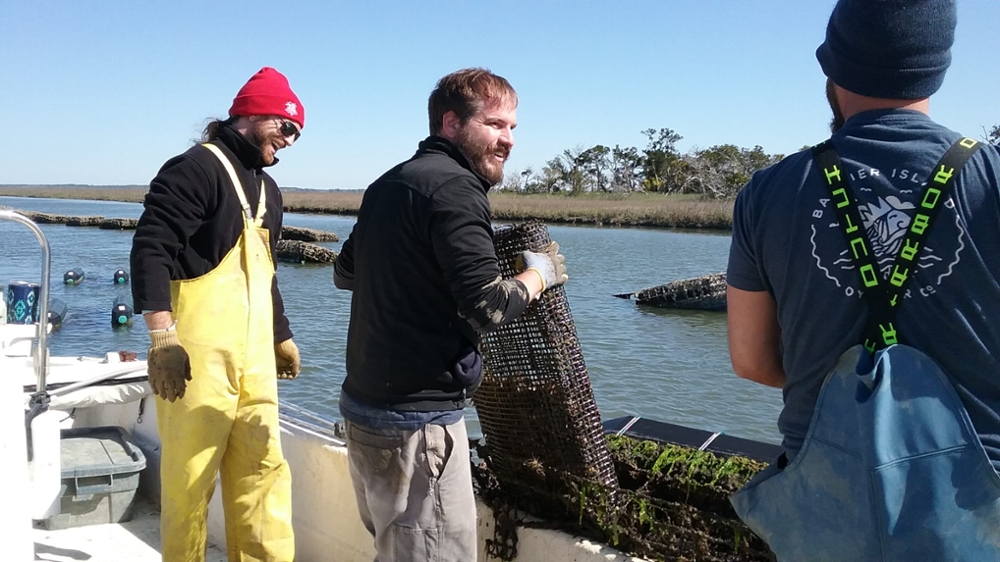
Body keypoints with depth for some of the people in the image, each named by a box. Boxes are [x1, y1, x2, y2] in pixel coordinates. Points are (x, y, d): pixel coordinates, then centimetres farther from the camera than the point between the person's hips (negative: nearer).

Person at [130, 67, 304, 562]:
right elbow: (150, 250, -16)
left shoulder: (267, 189, 21)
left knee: (264, 471, 7)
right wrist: (163, 339, -22)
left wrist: (281, 337, 28)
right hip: (199, 354, -8)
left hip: (254, 358, 8)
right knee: (190, 478, -2)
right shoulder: (196, 168, -7)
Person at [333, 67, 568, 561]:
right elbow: (488, 306, -22)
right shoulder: (454, 188, -15)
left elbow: (344, 273, 24)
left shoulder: (387, 184, 12)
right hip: (416, 420, -9)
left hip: (366, 403, 10)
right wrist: (540, 273, -5)